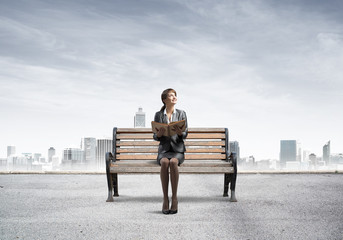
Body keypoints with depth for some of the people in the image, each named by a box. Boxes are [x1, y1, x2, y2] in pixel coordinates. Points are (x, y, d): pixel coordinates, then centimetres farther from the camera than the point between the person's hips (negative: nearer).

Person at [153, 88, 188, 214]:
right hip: (164, 149, 0)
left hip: (178, 149, 0)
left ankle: (174, 197, -29)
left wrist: (179, 132, -21)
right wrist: (159, 133, -16)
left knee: (173, 162, -35)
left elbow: (185, 135, 3)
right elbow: (155, 137, 7)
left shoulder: (181, 114, 8)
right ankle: (165, 198, -31)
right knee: (164, 162, -35)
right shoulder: (158, 115, 8)